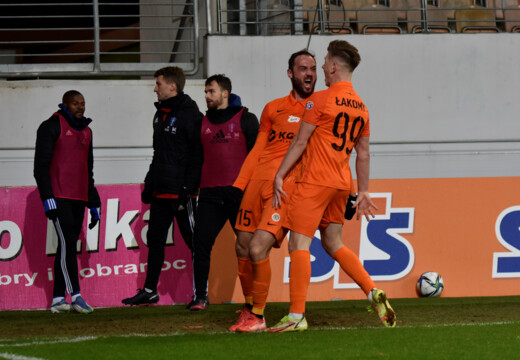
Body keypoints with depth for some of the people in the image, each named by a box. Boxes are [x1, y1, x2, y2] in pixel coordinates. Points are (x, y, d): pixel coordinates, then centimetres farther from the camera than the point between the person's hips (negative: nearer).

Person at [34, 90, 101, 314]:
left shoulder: (85, 131, 20)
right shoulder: (52, 127, -3)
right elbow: (41, 165, -9)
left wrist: (93, 203, 23)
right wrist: (47, 198, -17)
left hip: (78, 198, 7)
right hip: (58, 198, -7)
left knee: (68, 246, 5)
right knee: (68, 243, -15)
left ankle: (58, 299, 7)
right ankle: (75, 296, -21)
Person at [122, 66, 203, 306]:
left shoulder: (190, 115, -12)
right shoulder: (161, 114, 16)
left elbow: (197, 157, -16)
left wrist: (188, 188, -20)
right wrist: (149, 184, 19)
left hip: (181, 190, -9)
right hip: (161, 192, 9)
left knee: (193, 240, -3)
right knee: (155, 239, 11)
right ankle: (150, 291, 17)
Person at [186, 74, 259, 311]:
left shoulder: (245, 119, 5)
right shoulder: (203, 123, 16)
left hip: (239, 193, -3)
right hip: (210, 193, 3)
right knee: (201, 243, -5)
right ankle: (200, 296, 0)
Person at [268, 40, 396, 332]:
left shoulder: (321, 100, -9)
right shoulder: (361, 107, 12)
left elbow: (300, 143, -8)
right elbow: (363, 154, 16)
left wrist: (279, 176, -3)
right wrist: (363, 191, 21)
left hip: (314, 180, -7)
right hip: (341, 184, 7)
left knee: (299, 244, -6)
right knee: (334, 243, 18)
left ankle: (297, 316, -11)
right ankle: (373, 292, 3)